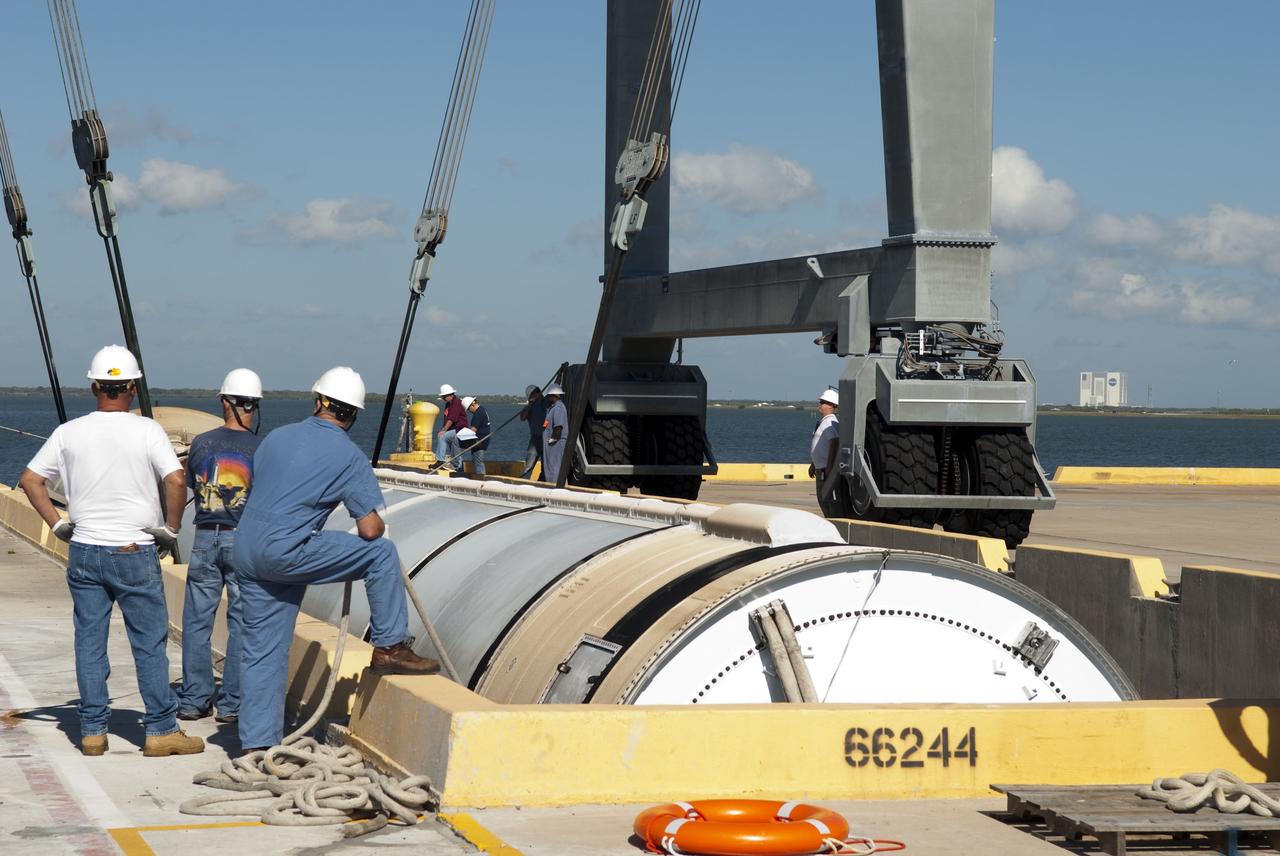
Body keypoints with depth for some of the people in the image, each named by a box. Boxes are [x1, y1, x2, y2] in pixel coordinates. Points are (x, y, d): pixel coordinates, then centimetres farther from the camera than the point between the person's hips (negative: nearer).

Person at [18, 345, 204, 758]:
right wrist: (171, 528, -5)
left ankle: (92, 731, 12)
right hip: (135, 553, -3)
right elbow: (176, 481, -17)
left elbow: (29, 479, 6)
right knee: (150, 643, 3)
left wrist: (56, 523, 10)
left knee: (89, 642, 9)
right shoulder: (147, 431, -8)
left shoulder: (70, 432, 3)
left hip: (84, 553, 3)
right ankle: (161, 730, 5)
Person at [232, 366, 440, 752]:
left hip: (245, 552, 6)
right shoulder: (350, 457, -2)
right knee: (381, 553, 6)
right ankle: (389, 648, 9)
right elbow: (370, 529, -5)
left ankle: (257, 744, 14)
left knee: (260, 652, 12)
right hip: (286, 551, -6)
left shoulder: (277, 437, 14)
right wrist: (378, 524, 19)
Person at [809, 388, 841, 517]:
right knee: (822, 500, 18)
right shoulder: (823, 422, 17)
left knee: (831, 501, -10)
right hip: (820, 469, 11)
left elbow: (834, 443, -26)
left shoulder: (831, 423, -16)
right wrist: (813, 464, 28)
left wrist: (829, 466, -29)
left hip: (828, 470, -11)